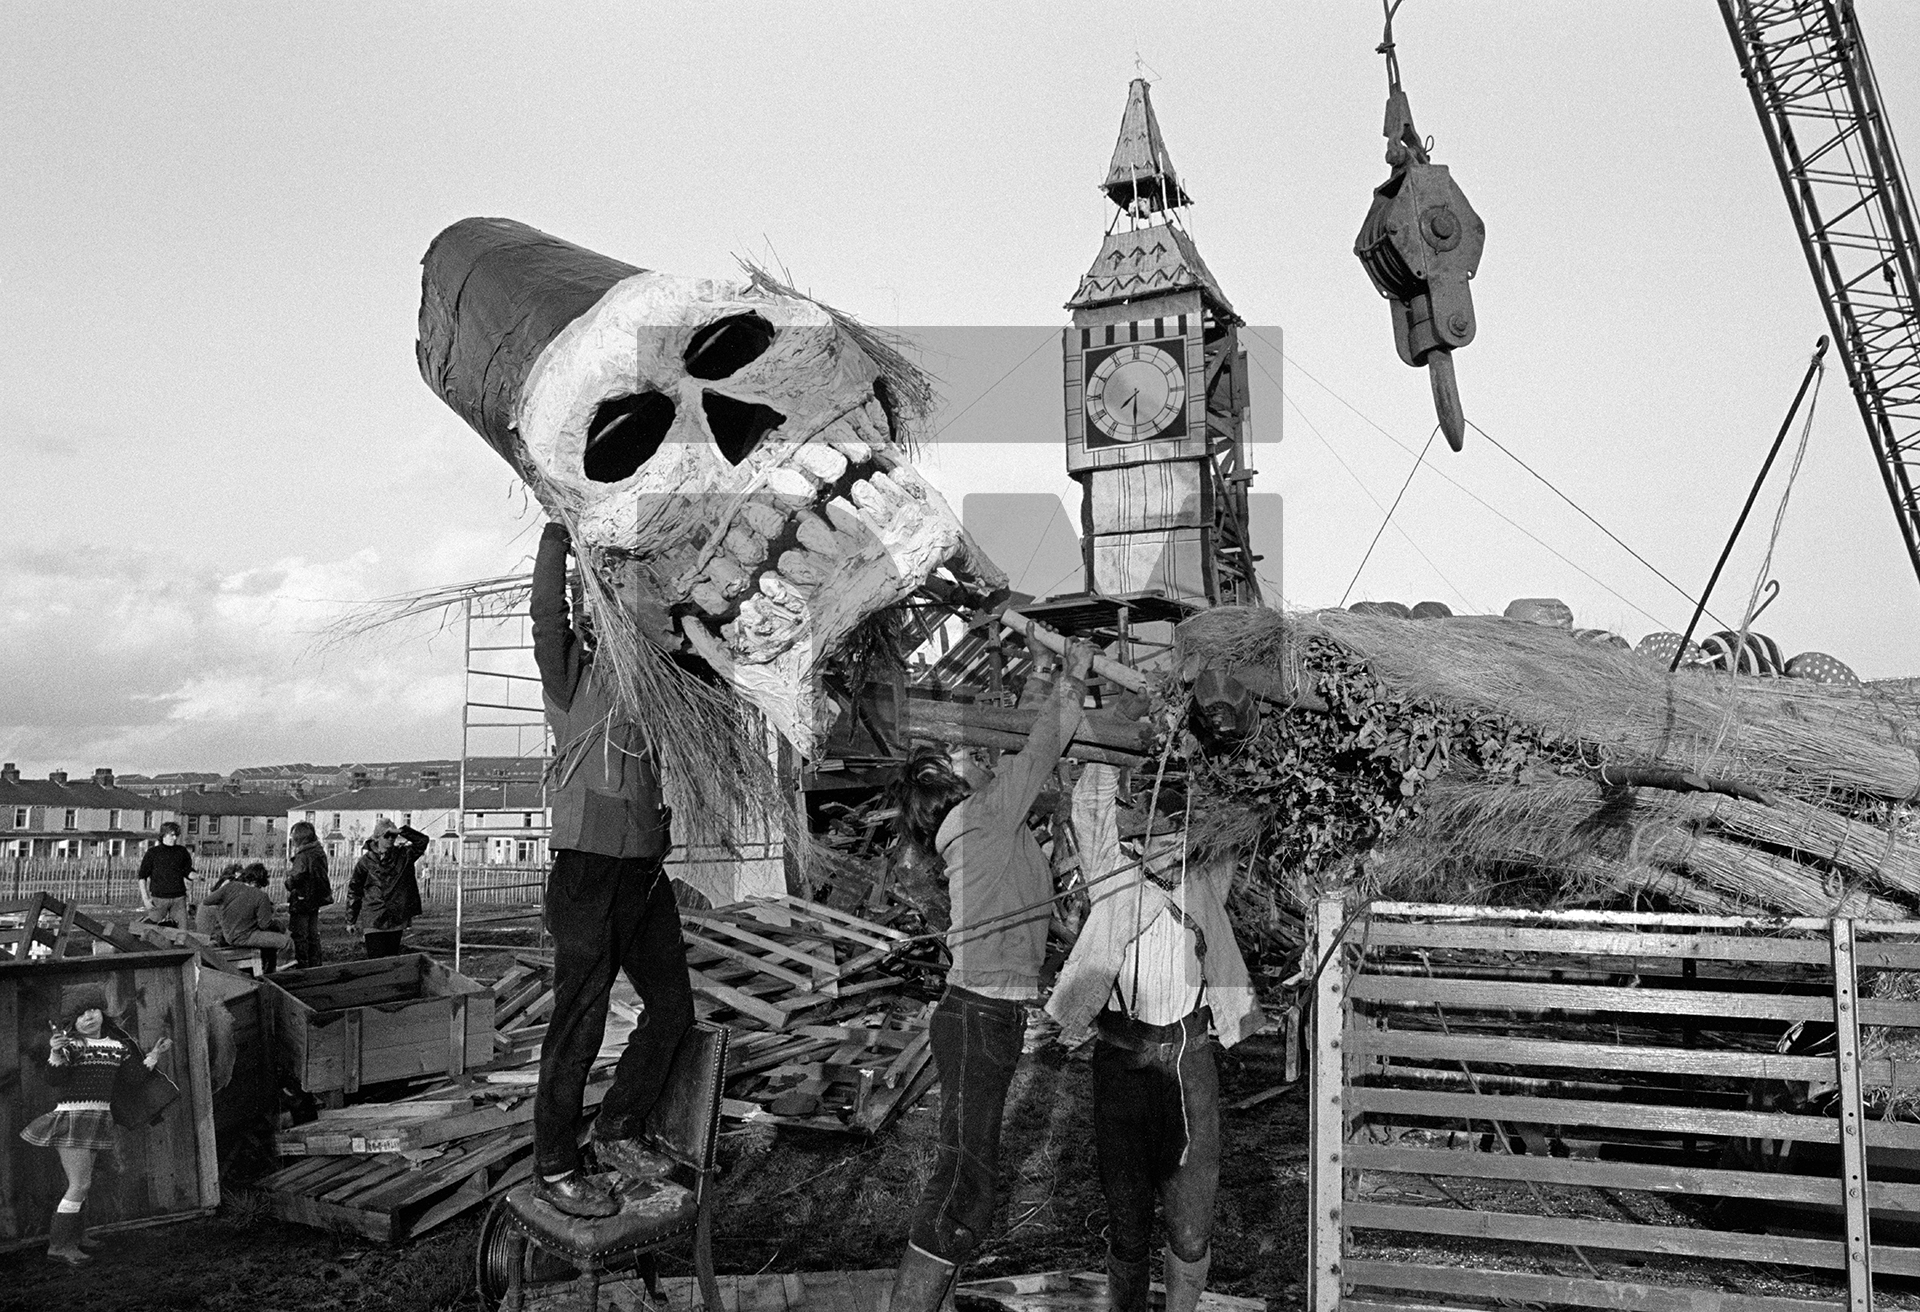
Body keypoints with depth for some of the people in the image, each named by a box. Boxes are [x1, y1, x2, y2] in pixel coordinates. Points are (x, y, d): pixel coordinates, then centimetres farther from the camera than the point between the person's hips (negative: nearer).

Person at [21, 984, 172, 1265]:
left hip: (98, 1116, 7)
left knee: (82, 1182, 18)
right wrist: (55, 1054, -39)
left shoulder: (117, 1045, 7)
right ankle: (58, 1246, 1)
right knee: (80, 1184, -9)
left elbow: (132, 1077, 11)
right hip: (71, 1116, -6)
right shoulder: (69, 1044, -11)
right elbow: (54, 1079, -22)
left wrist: (153, 1057, 0)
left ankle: (75, 1235, 33)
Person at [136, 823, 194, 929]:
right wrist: (145, 898, -5)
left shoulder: (182, 852, 9)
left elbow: (188, 872, 14)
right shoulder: (153, 852, 1)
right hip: (159, 898, -2)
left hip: (179, 897, 2)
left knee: (182, 931, -3)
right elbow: (142, 877, 2)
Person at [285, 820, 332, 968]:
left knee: (300, 935, 1)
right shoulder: (320, 853, 5)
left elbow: (294, 880, -21)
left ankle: (302, 966, 4)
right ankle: (315, 965, 21)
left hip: (301, 902, -8)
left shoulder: (303, 857, -20)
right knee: (313, 935, 16)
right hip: (315, 901, 8)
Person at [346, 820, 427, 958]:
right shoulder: (366, 861, 0)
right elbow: (354, 891, 6)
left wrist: (403, 831, -8)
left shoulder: (403, 855, 5)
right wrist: (351, 921, 7)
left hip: (397, 920, 2)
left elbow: (423, 841, 0)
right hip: (374, 922, -2)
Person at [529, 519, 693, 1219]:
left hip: (646, 868, 7)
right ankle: (554, 1168, 14)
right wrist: (558, 531, -18)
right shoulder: (574, 675, -4)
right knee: (579, 1023, 0)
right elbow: (546, 612, -18)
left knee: (672, 1005, 13)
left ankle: (617, 1129, 30)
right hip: (589, 869, -7)